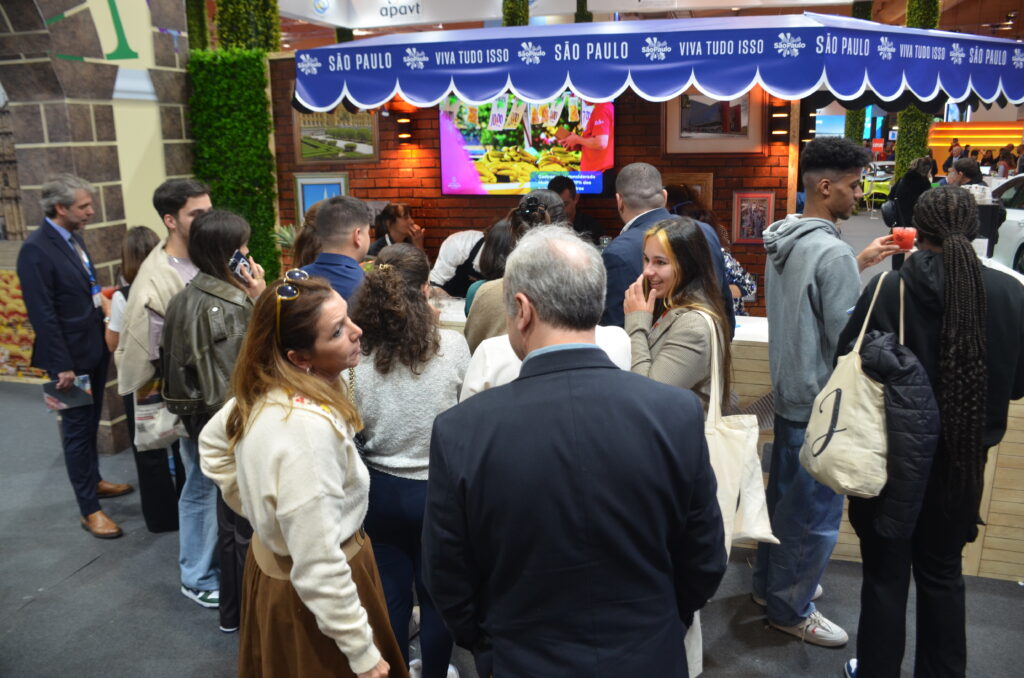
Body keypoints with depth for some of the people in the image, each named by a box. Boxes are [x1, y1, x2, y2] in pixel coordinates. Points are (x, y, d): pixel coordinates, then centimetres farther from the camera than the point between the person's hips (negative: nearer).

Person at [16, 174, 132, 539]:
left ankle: (94, 481, 41)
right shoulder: (35, 249, -20)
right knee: (77, 431, 3)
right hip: (71, 356, -8)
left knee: (90, 423, 23)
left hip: (94, 347, 8)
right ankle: (89, 509, 14)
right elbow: (42, 314, -21)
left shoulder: (74, 237, 6)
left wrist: (103, 300, 3)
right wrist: (61, 366, -20)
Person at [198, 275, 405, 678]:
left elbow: (212, 444, 13)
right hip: (308, 596, -8)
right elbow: (318, 569, -32)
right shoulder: (310, 426, -35)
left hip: (271, 562, 8)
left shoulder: (262, 391, -8)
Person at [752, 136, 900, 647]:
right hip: (820, 403, -9)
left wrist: (861, 262, 13)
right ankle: (790, 608, 21)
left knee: (784, 493, 22)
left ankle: (770, 581, 38)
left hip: (788, 391, 10)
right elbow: (847, 339, -23)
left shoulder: (783, 240, 5)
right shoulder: (832, 252, -23)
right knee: (816, 510, 6)